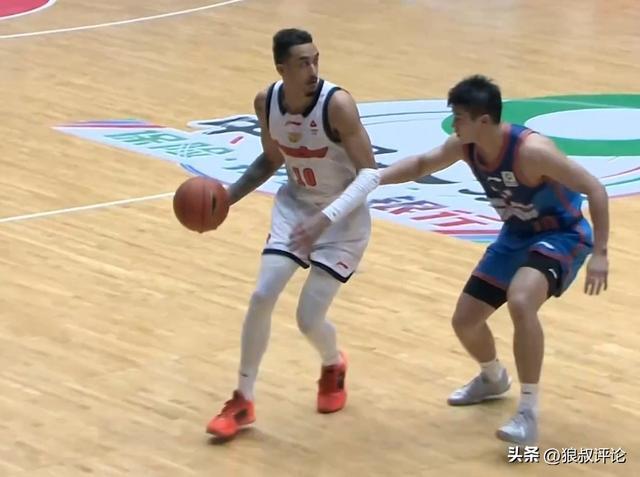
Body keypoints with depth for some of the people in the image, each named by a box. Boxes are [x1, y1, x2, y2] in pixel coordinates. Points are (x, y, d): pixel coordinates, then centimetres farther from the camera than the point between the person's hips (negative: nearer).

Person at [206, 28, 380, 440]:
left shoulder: (338, 104, -28)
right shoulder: (266, 102, -9)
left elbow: (370, 172, -28)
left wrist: (327, 217, -39)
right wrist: (228, 197, -1)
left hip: (344, 217, -5)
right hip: (295, 205, 5)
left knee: (309, 319, -7)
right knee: (262, 296, -9)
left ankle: (334, 366, 30)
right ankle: (243, 401, 7)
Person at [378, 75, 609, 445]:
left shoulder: (531, 150, -33)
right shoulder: (465, 146, -12)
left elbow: (595, 190, -28)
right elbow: (423, 164, 9)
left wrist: (599, 254, -31)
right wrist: (376, 178, -7)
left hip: (561, 235, -8)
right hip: (516, 235, 8)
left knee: (521, 302, -35)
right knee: (465, 320, 10)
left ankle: (529, 414, -27)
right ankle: (494, 378, 44)